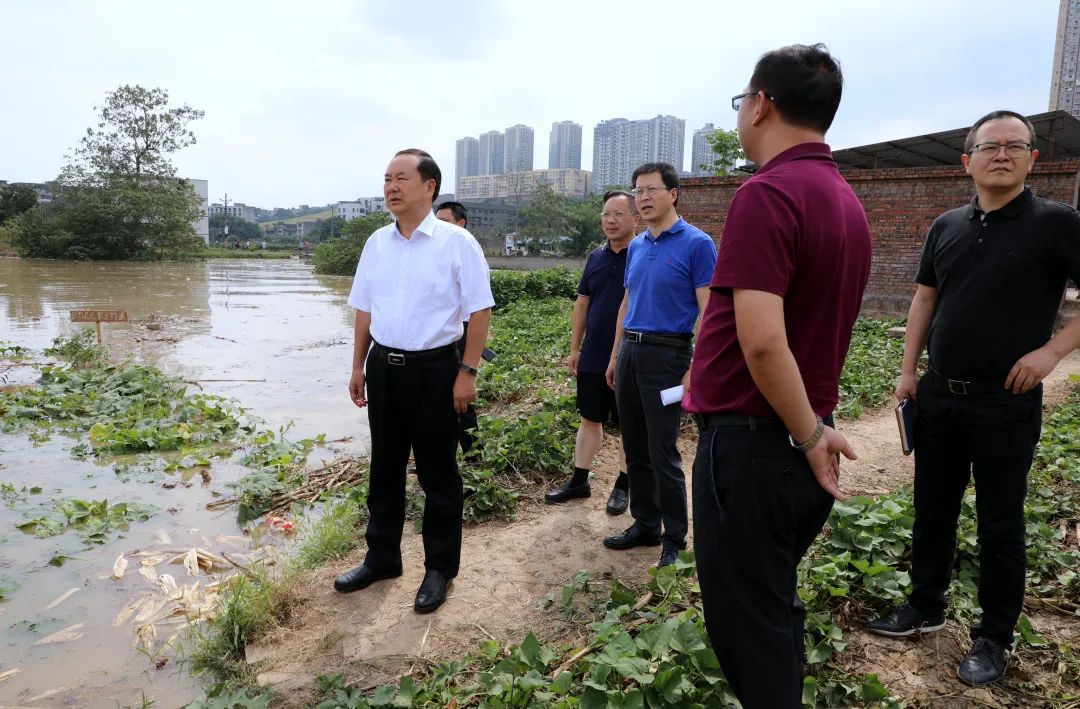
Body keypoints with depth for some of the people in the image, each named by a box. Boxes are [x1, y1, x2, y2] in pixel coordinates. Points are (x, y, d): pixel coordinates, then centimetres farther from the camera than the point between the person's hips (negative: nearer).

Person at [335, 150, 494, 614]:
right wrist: (358, 367, 13)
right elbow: (364, 309, 14)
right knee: (384, 469, 17)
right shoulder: (377, 243, 7)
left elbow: (480, 310, -10)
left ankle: (439, 569, 24)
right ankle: (381, 557, 35)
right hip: (383, 367, 5)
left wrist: (467, 372, -14)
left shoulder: (456, 242, -9)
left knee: (437, 474, 7)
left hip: (433, 369, -5)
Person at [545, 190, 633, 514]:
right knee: (590, 419, 14)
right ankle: (579, 480, 25)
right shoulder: (595, 257, 8)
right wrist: (575, 348, 11)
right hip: (593, 358, 5)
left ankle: (623, 485, 22)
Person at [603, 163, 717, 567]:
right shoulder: (636, 247, 13)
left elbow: (708, 311, -12)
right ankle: (645, 524, 27)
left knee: (663, 454, -3)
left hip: (666, 355, -7)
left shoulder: (696, 244, -8)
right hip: (630, 352, 7)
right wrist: (615, 357, 17)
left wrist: (695, 369, -18)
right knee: (635, 449, 13)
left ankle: (675, 539, 12)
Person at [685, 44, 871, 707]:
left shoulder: (767, 193, -19)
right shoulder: (847, 200, 9)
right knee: (776, 608, 24)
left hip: (751, 446, -9)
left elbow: (762, 341, -28)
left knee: (747, 625, 7)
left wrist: (811, 436, -15)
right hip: (804, 447, 9)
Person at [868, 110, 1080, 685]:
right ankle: (925, 608, 33)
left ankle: (994, 638, 24)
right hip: (938, 397, 5)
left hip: (1006, 404, -4)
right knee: (932, 511, 15)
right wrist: (908, 370, 7)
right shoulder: (946, 227, 6)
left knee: (999, 524, 8)